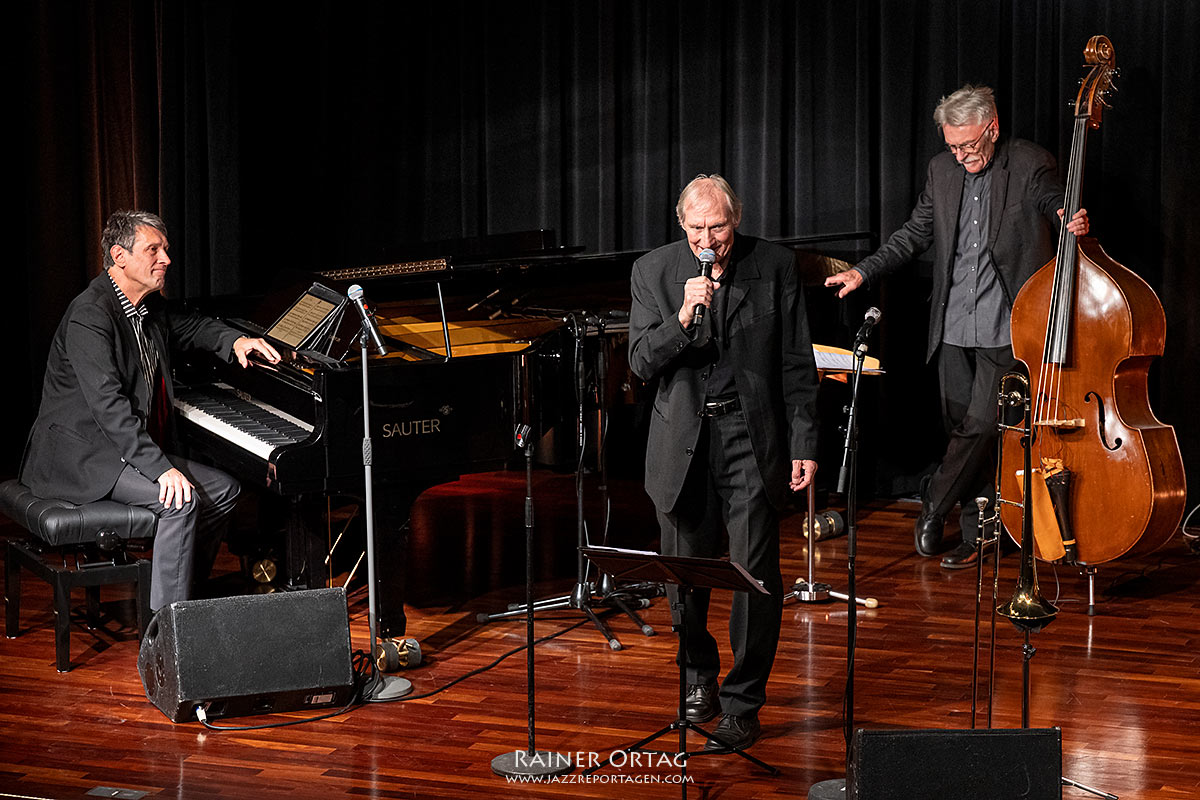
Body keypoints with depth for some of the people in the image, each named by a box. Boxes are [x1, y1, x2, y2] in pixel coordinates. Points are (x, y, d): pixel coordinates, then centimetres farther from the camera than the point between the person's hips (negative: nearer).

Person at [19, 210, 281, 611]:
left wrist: (234, 340, 9)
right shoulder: (89, 315, -21)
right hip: (80, 454, -10)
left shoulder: (148, 307, 9)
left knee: (224, 489, 4)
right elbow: (108, 403, -29)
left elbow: (189, 326, 32)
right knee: (180, 501, -27)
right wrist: (161, 467, -35)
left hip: (130, 448, 10)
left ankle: (181, 586, 13)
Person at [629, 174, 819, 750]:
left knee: (755, 576, -6)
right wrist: (684, 315, -20)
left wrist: (804, 445, -3)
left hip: (752, 438, -1)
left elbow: (797, 366, 2)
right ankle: (699, 678, 32)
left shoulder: (775, 266, -1)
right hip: (682, 440, 2)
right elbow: (642, 363, -4)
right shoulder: (653, 271, 1)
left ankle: (742, 702, 6)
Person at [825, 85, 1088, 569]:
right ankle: (975, 533, 16)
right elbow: (916, 234, 16)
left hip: (1005, 327, -5)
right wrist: (864, 272, 6)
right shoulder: (942, 170, 10)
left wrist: (1074, 224, -29)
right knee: (964, 429, 8)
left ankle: (933, 506, 8)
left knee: (981, 425, -9)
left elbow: (1061, 217, -4)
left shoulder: (1031, 165, -5)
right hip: (954, 327, 5)